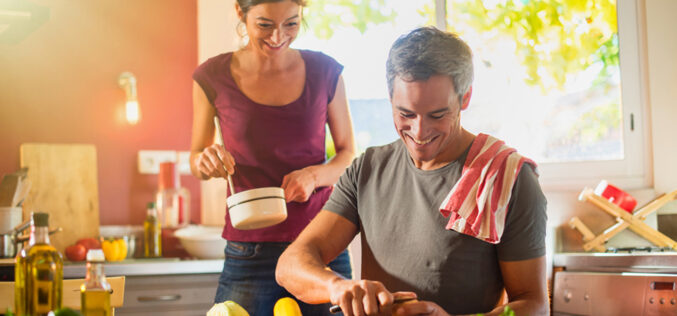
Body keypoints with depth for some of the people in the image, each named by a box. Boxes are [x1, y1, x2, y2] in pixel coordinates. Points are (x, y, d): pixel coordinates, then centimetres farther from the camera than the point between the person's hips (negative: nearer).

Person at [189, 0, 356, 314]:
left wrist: (314, 175, -11)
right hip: (249, 251, -1)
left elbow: (349, 154, 10)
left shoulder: (325, 72, 2)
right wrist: (205, 161, -12)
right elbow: (196, 158, 12)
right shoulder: (213, 77, -1)